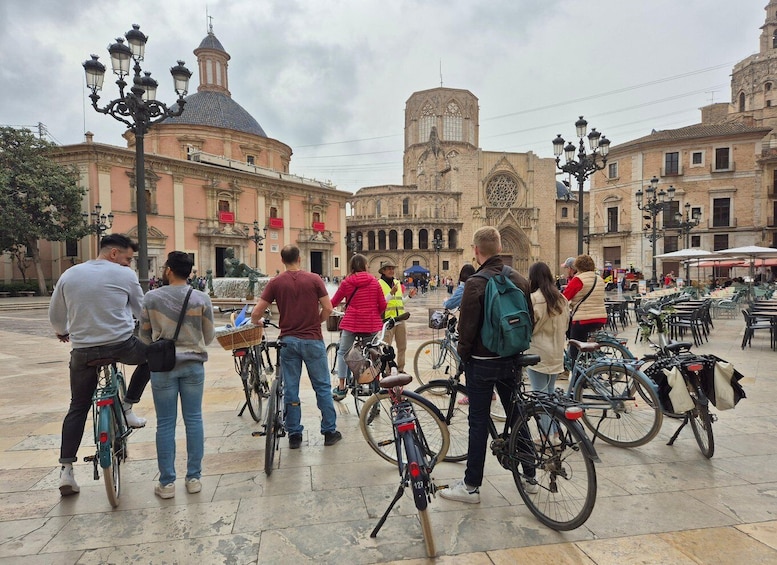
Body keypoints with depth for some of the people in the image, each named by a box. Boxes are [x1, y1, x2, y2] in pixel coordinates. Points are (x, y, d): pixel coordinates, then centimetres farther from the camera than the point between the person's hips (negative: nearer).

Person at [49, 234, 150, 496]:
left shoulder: (69, 274, 7)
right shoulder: (125, 275, -4)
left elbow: (55, 314, 15)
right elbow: (141, 310, 7)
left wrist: (62, 332, 36)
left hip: (83, 351, 4)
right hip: (121, 345, -4)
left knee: (78, 408, 17)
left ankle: (66, 470, 13)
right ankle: (127, 407, 21)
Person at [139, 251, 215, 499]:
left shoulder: (151, 298, -5)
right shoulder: (201, 298, -5)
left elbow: (145, 335, 5)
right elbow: (209, 337, 2)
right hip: (193, 364, 1)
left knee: (165, 424, 7)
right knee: (194, 420, 9)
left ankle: (167, 483, 15)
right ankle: (194, 478, 16)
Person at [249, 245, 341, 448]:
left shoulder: (275, 282, -2)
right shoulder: (314, 279, -4)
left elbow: (256, 313, -3)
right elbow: (328, 308, -4)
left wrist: (258, 322, 19)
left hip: (288, 340, 1)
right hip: (313, 340, -1)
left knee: (291, 390, 10)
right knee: (322, 387, 9)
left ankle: (294, 435, 16)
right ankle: (329, 432, 16)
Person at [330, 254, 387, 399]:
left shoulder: (346, 282, -2)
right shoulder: (374, 281, 1)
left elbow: (334, 303, 7)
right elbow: (382, 305, 2)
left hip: (351, 323, -1)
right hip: (372, 324, 1)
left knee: (343, 353, 14)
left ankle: (341, 387, 13)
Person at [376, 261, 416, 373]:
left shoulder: (398, 282, 16)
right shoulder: (379, 284, -4)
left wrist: (409, 296, 7)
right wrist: (391, 293, -22)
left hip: (400, 320, 6)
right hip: (387, 320, -6)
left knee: (402, 347, 12)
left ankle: (400, 369, 25)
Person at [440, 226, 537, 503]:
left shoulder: (475, 283, -18)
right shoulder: (520, 280, 2)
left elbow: (467, 327, -18)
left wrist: (463, 355, -1)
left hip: (482, 363, -6)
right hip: (511, 361, 6)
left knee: (479, 423, 2)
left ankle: (471, 486, 13)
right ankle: (529, 477, 31)